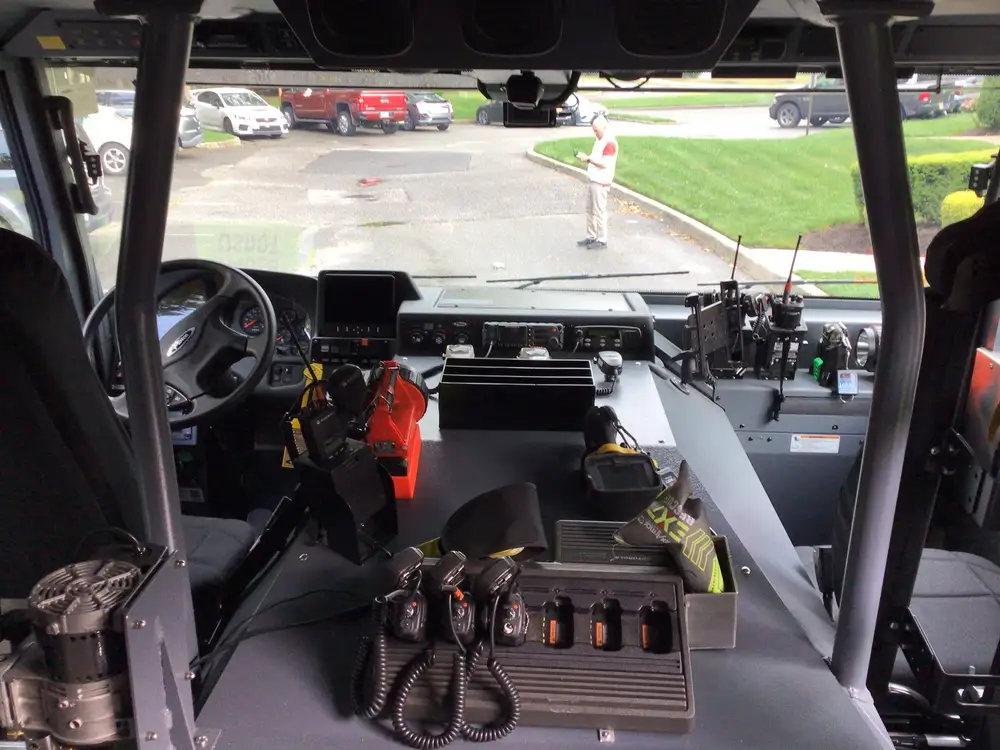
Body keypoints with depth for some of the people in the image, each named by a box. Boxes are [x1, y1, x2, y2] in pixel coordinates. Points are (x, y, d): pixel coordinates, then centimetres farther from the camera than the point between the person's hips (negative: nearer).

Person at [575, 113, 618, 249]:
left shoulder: (610, 143, -16)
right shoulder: (600, 140, 14)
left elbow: (604, 163, -23)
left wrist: (588, 158, -20)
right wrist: (586, 157, 4)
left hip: (601, 183, -10)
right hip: (592, 180, 10)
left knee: (599, 212, -4)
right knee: (590, 210, 14)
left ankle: (602, 240, 5)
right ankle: (591, 237, 22)